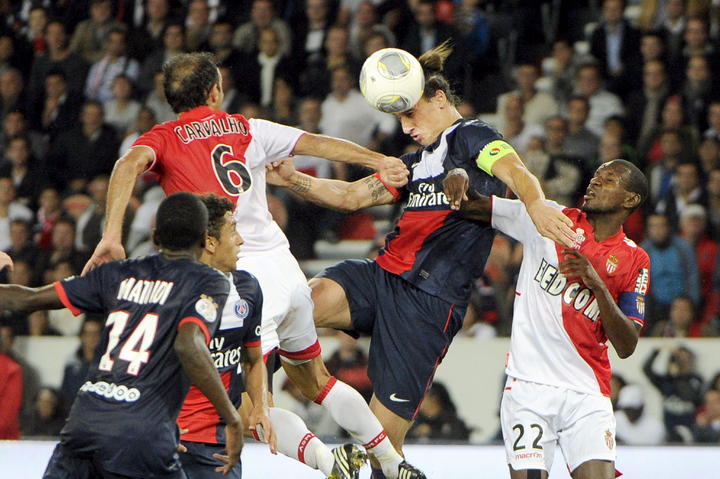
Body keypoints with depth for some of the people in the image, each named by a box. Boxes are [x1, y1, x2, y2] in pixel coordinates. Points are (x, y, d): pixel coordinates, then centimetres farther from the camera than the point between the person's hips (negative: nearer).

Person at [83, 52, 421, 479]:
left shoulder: (163, 138, 6)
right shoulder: (246, 129, 15)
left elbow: (130, 164, -15)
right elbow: (317, 144, 11)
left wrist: (111, 236, -23)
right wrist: (379, 162, 14)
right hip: (283, 264, 5)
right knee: (313, 378, 24)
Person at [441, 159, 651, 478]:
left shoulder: (634, 261, 6)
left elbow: (626, 347, -2)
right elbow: (475, 207, 5)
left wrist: (597, 285, -14)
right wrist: (460, 181, -18)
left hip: (587, 392, 1)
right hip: (528, 386, -1)